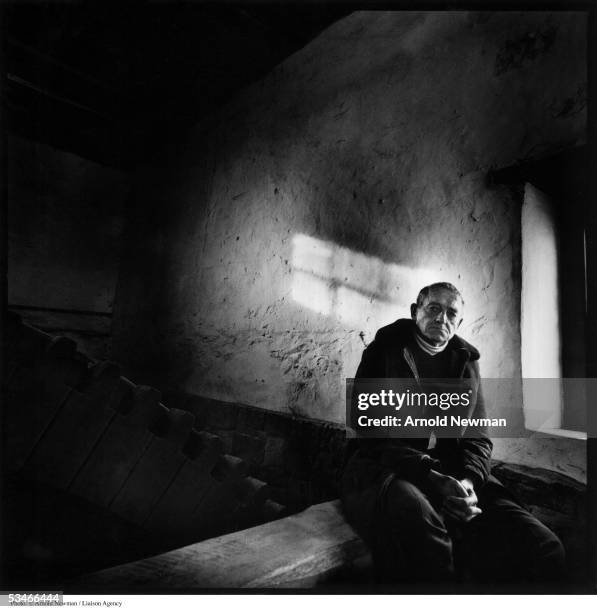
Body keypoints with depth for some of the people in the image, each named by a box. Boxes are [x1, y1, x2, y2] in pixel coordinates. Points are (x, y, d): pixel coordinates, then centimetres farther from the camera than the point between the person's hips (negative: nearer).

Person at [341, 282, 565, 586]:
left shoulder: (465, 361, 16)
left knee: (545, 550, -22)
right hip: (384, 468, -2)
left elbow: (477, 435, 12)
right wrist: (434, 479, -21)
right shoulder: (384, 351, 2)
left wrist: (468, 478, -12)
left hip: (449, 472, 3)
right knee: (413, 510, -39)